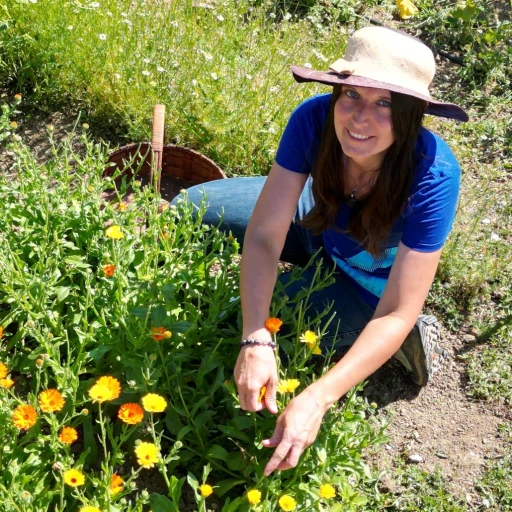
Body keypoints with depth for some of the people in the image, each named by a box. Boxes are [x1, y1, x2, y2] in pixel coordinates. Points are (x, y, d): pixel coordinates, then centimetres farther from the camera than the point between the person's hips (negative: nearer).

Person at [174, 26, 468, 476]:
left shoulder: (432, 176, -38)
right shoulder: (314, 120, -29)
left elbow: (398, 314, -34)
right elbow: (264, 236, -28)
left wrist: (317, 399, -45)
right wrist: (256, 341, -42)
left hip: (369, 284, -4)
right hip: (319, 228, 4)